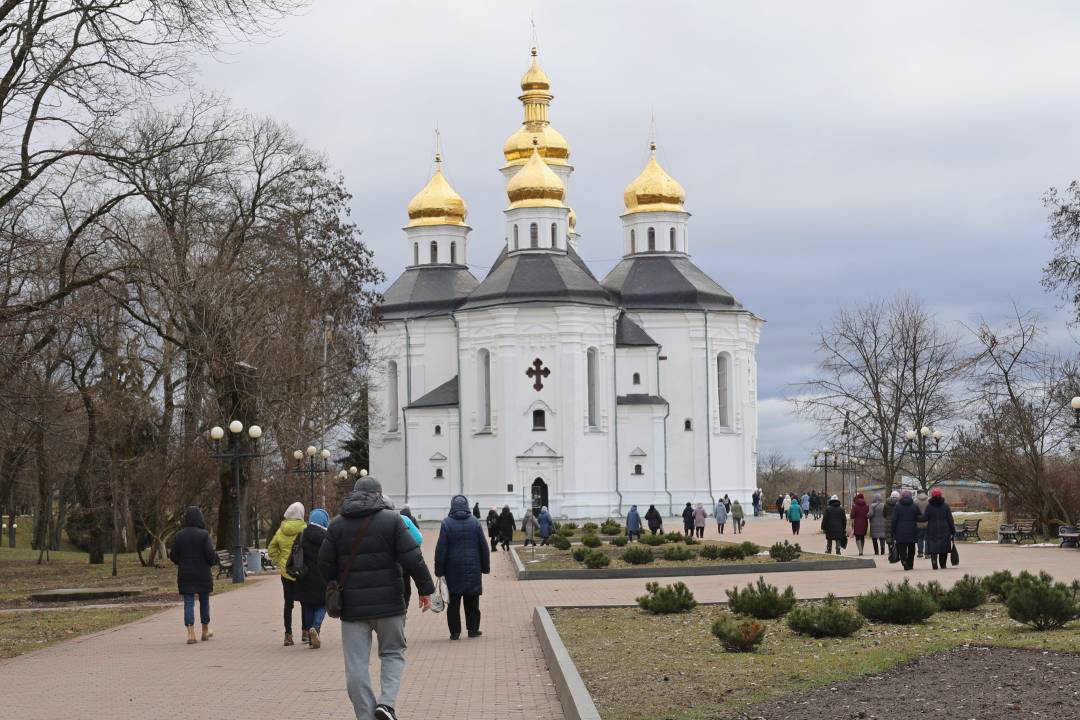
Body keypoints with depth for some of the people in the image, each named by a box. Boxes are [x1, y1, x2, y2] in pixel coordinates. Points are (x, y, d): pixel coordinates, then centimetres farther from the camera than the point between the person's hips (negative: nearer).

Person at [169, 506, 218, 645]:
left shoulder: (179, 536, -2)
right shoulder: (204, 535, -12)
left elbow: (173, 556, -1)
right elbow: (210, 555, -16)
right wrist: (213, 561, 6)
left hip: (185, 575, 2)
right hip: (202, 574, -2)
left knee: (188, 603, 2)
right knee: (204, 601, 14)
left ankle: (191, 633, -9)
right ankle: (205, 631, 26)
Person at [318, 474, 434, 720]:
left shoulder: (337, 525, 5)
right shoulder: (391, 520, -3)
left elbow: (325, 565, 5)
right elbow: (412, 559, -8)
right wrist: (425, 589, 2)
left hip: (352, 605, 1)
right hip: (388, 603, -1)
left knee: (356, 664, 5)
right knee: (393, 653, 14)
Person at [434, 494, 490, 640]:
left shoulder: (446, 523, -7)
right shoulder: (474, 522, 0)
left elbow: (441, 550, -7)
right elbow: (484, 547, 3)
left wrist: (439, 570, -2)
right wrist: (485, 567, 12)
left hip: (453, 570, -1)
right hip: (473, 569, 2)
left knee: (453, 602, 4)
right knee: (472, 602, 10)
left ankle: (455, 631, 4)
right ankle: (473, 629, 13)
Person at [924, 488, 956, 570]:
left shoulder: (929, 506, -3)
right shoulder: (945, 506, 0)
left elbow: (924, 518, -7)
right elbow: (950, 519, 1)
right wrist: (953, 531, 5)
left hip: (932, 530, -1)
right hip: (944, 531, 1)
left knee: (933, 548, -1)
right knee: (944, 548, 10)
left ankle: (934, 564, -18)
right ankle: (943, 565, 13)